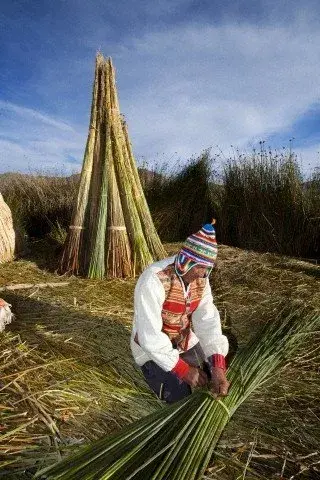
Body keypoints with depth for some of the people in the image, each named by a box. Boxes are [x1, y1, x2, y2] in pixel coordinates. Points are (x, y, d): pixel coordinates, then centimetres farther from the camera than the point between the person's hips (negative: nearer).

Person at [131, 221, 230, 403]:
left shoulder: (200, 278, -12)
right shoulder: (154, 280, -34)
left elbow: (208, 321, -18)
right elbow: (150, 336, -32)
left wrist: (218, 366, -30)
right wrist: (183, 369, -27)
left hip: (185, 341, 6)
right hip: (153, 348, -5)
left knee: (212, 383, 8)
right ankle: (152, 370, 16)